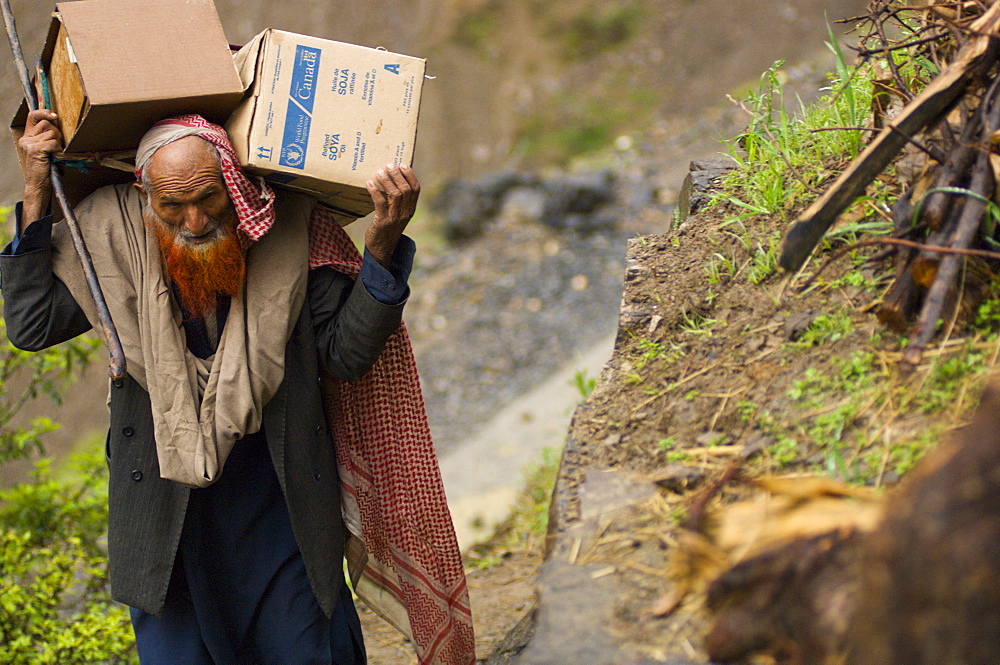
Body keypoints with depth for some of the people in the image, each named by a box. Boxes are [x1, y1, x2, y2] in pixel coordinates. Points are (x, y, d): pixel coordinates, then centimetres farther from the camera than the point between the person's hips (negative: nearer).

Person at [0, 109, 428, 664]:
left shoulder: (286, 228, -9)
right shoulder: (115, 234, -6)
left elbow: (344, 353, -9)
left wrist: (383, 245, -21)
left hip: (279, 505, 0)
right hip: (164, 506, 0)